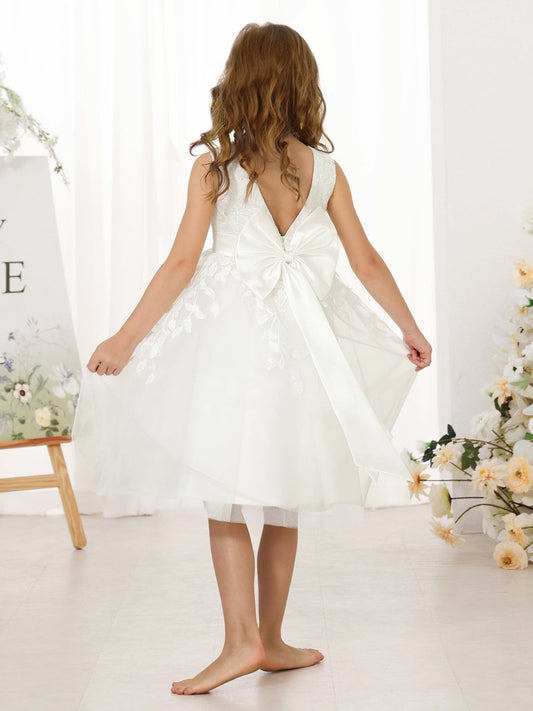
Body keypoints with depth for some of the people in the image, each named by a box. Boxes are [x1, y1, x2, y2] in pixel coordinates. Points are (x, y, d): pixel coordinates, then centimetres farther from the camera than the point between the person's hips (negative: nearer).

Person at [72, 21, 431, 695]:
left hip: (231, 336, -3)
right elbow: (367, 263, 6)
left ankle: (243, 640, -4)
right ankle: (270, 640, 23)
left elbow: (182, 264, -9)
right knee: (282, 501, 13)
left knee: (225, 496, 4)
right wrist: (412, 330, 18)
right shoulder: (324, 169, 3)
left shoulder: (214, 165, -5)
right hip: (299, 337, 3)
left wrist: (124, 338, -4)